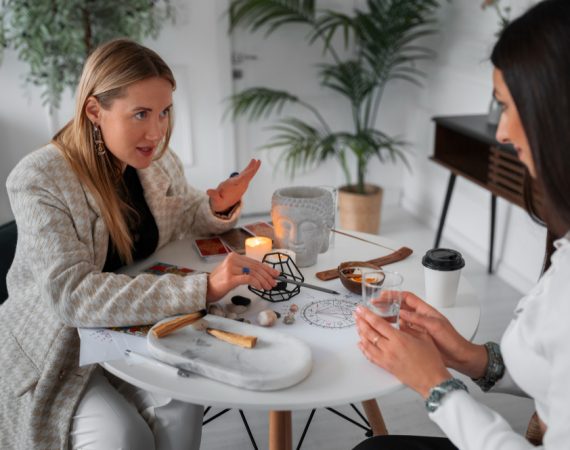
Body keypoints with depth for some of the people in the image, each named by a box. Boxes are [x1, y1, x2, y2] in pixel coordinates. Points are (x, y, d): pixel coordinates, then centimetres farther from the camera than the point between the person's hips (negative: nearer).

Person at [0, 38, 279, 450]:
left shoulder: (158, 161, -5)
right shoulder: (39, 180, -23)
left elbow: (184, 221, 15)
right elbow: (71, 294, -35)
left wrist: (219, 207, -11)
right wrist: (203, 288, -42)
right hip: (53, 350, -4)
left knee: (181, 410, -20)